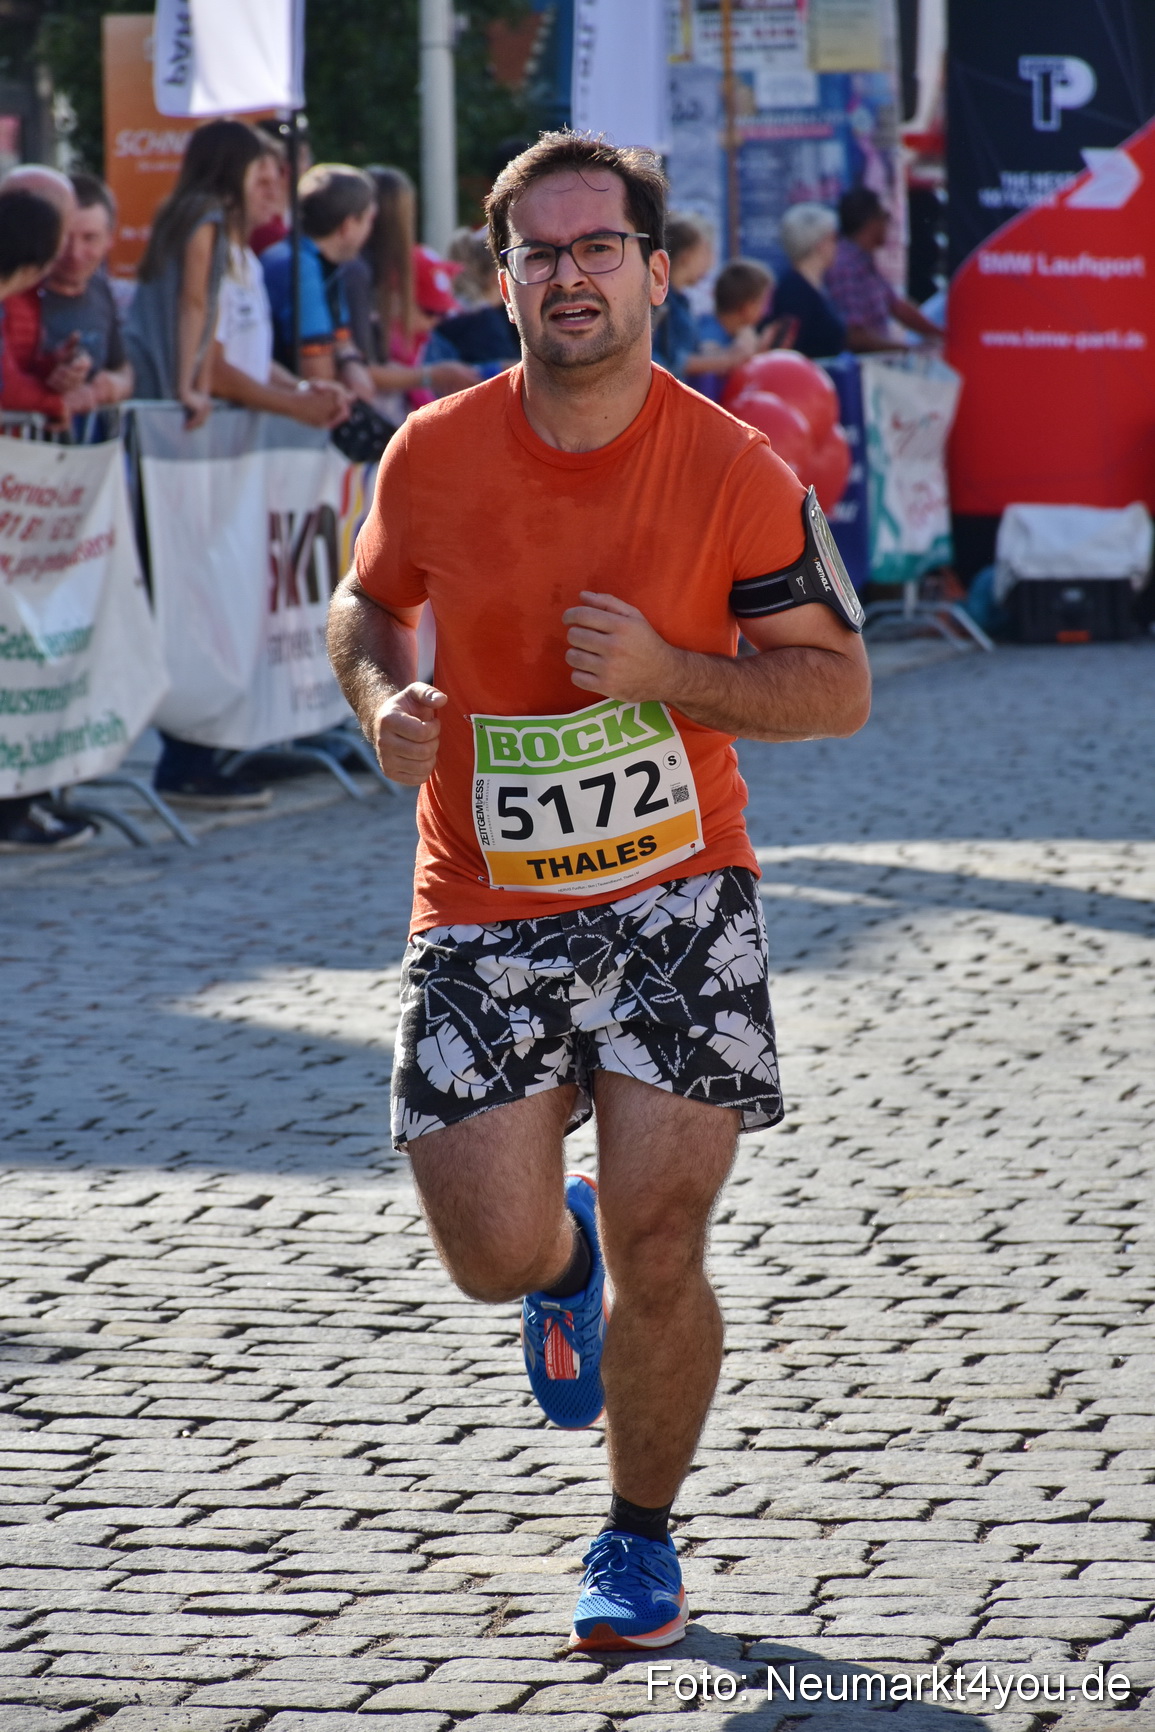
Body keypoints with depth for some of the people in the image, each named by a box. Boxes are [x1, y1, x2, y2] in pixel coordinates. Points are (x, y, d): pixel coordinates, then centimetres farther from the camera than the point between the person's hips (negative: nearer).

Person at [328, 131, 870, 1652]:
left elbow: (839, 686, -3)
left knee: (659, 1253, -5)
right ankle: (565, 1261, 34)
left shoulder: (735, 472, -9)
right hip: (482, 912, 2)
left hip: (677, 898, -1)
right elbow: (368, 600, 17)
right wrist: (383, 698, -6)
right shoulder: (433, 456, -3)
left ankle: (641, 1538, 19)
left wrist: (664, 671, -18)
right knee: (493, 1256, -6)